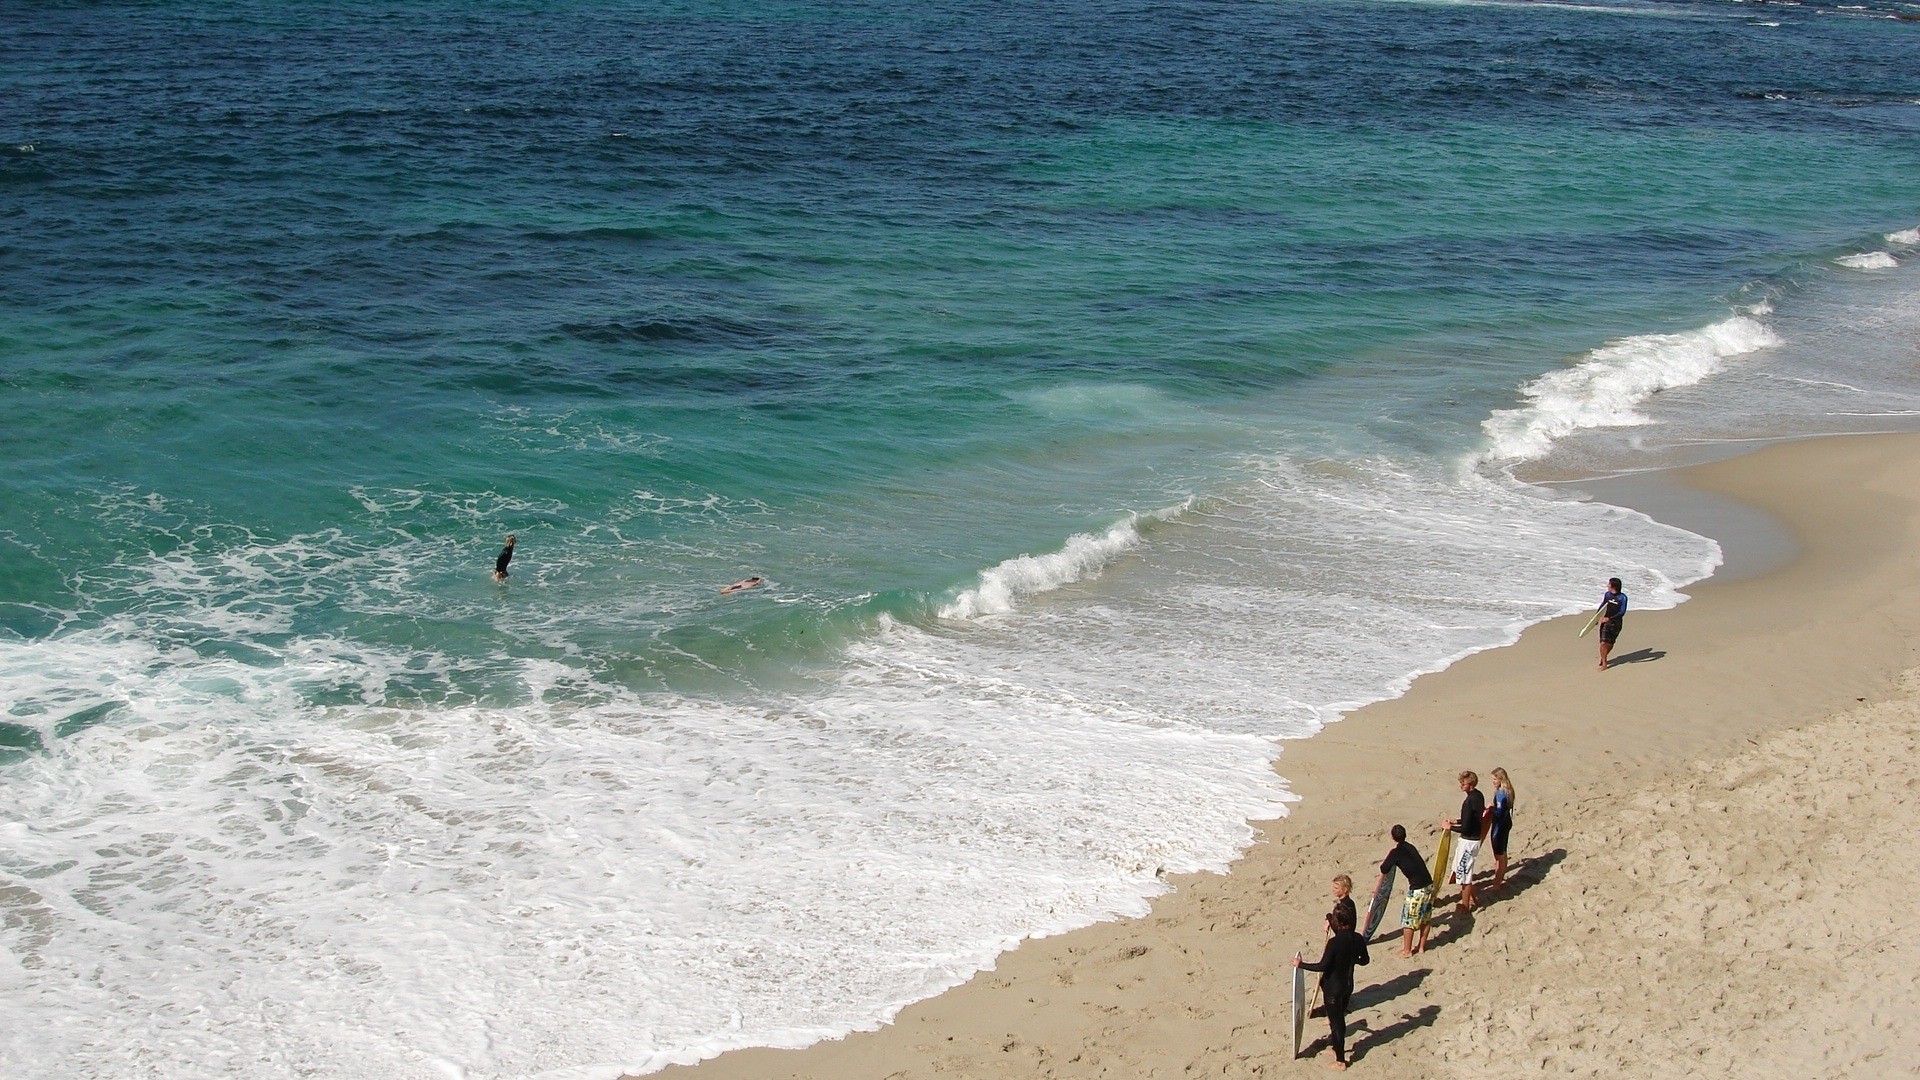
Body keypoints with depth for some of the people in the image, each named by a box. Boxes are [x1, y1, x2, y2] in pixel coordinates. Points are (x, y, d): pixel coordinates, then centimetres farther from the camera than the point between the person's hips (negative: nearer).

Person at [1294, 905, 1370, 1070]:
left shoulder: (1334, 942, -27)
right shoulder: (1358, 939, -7)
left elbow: (1322, 966, -26)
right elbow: (1364, 960, 8)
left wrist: (1300, 964, -15)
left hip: (1333, 988, -6)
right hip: (1348, 985, 6)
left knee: (1335, 1022, 8)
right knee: (1340, 1019, 25)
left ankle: (1340, 1060, 17)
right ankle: (1338, 1049, 42)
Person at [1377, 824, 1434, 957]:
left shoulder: (1396, 852, -10)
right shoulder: (1410, 847, 11)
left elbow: (1383, 870, -4)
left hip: (1417, 890, -7)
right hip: (1429, 886, 7)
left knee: (1408, 919, 8)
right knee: (1424, 918, 20)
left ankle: (1407, 950, 18)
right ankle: (1422, 946, 32)